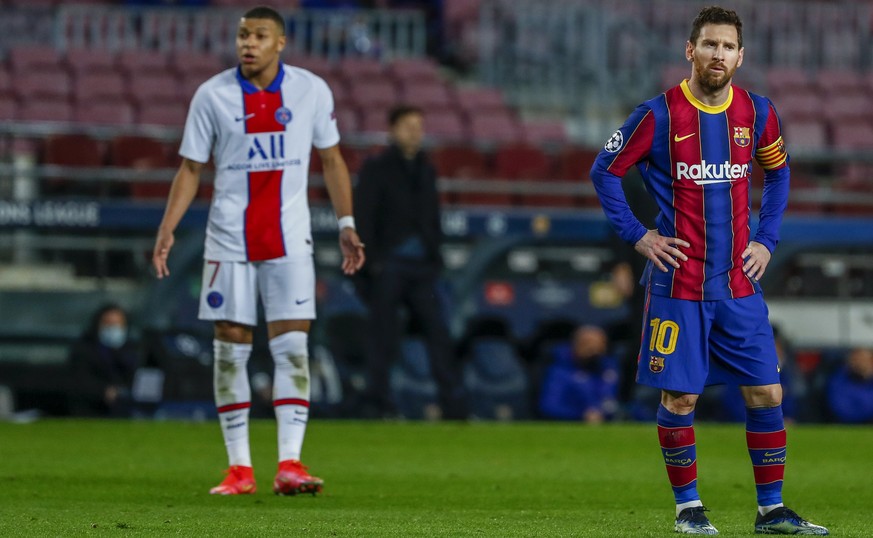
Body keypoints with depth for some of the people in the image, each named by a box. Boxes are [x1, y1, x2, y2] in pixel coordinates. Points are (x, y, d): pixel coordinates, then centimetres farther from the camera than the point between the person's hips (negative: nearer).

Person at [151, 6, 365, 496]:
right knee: (231, 349, 1)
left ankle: (290, 463, -8)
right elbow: (191, 168, 4)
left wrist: (347, 225, 6)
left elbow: (331, 160, 11)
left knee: (292, 348, -8)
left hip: (289, 236, 0)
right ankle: (239, 468, 6)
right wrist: (167, 230, -6)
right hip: (229, 237, 0)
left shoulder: (312, 91, 1)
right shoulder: (213, 95, -1)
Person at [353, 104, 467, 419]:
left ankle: (454, 405, -4)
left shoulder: (425, 170, 17)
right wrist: (372, 260, -12)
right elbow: (363, 217, -5)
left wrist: (435, 257, 12)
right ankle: (380, 403, 3)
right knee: (384, 333, -4)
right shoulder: (376, 169, 0)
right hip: (388, 263, -5)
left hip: (422, 266, 5)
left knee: (438, 331, -3)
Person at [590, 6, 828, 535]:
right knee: (680, 396, -2)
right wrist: (638, 235, -5)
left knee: (767, 393, 1)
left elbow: (779, 173, 21)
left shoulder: (758, 113, 3)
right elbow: (605, 172, 1)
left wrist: (767, 239, 11)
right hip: (678, 283, -4)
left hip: (739, 283, 4)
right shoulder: (659, 115, -8)